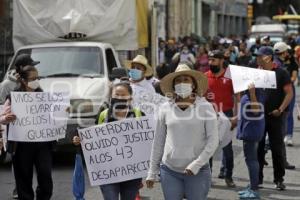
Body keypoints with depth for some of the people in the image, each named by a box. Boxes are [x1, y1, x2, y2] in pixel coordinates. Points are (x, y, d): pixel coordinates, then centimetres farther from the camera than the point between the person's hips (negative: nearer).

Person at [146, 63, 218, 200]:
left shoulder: (205, 107, -4)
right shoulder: (165, 108, 2)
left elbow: (213, 140, -6)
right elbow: (158, 141, 8)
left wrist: (197, 164, -14)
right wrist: (152, 172, 9)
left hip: (198, 171, -2)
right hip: (169, 170, 2)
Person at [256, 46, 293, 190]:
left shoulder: (281, 73, -3)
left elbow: (289, 93, -5)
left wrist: (280, 109, -14)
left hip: (275, 117, -4)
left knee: (277, 148, 0)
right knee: (257, 148, 6)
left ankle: (279, 179, 7)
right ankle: (257, 178, 14)